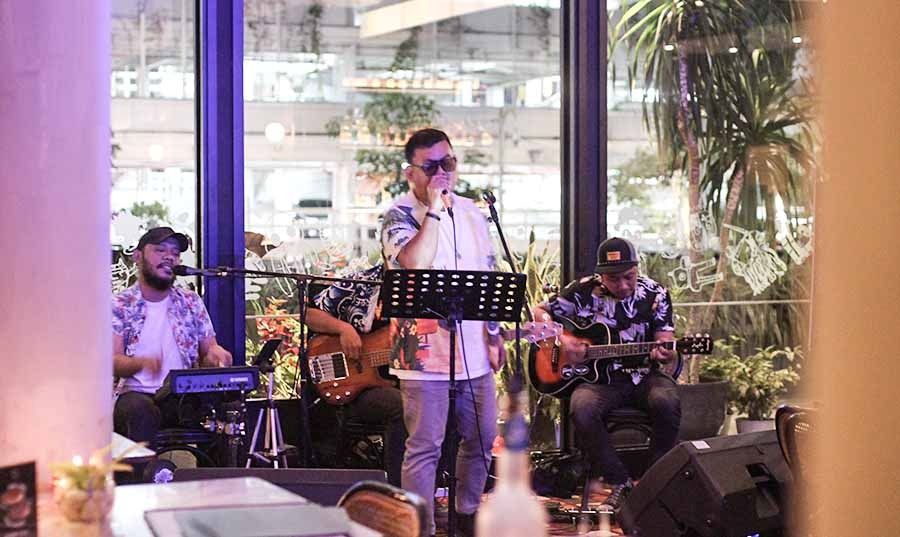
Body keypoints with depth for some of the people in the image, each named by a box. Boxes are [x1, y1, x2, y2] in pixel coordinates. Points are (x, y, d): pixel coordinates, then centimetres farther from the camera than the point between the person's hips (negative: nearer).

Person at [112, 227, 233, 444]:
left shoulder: (190, 302, 15)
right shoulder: (119, 305, 4)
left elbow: (208, 348, 15)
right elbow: (112, 362, -5)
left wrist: (216, 353, -11)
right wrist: (142, 363, -28)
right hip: (136, 394, -2)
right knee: (141, 410, -38)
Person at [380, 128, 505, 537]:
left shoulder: (471, 213, 12)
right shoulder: (399, 216, -7)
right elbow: (414, 264, -26)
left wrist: (494, 334, 13)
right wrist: (434, 210, -20)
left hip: (473, 349, 7)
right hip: (425, 351, -7)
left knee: (482, 437, 15)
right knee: (425, 446, -6)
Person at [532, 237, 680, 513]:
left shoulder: (655, 294, 2)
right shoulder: (584, 291, 0)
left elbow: (665, 341, -1)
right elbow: (539, 312, 7)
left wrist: (664, 353, -26)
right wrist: (562, 338, -11)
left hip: (643, 376, 0)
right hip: (599, 376, 0)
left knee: (666, 401, -34)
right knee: (581, 408, -33)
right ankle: (621, 482, -18)